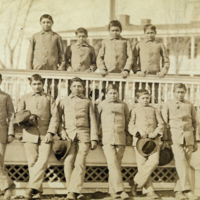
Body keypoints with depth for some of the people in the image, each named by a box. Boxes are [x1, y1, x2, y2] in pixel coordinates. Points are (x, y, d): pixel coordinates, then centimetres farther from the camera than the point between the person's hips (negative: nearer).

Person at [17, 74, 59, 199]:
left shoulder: (49, 99, 15)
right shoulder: (25, 99, 18)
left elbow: (55, 117, 6)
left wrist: (50, 132, -8)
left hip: (45, 135, -1)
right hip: (29, 135, 1)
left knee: (43, 161, -15)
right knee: (32, 162, -3)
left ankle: (32, 187, -16)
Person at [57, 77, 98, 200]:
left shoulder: (87, 102, 18)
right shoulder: (64, 101, 19)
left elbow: (93, 121, 13)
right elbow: (58, 118, 12)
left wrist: (94, 138, 3)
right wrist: (61, 132, -5)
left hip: (83, 134, 0)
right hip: (68, 134, 0)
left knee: (80, 162, -11)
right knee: (69, 162, -10)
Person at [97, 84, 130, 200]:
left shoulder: (123, 105, 15)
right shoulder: (102, 105, 12)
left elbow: (127, 122, 20)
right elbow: (97, 121, 18)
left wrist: (128, 136, 13)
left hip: (120, 138, 2)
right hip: (107, 138, -2)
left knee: (117, 164, 1)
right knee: (113, 163, -16)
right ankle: (120, 190, -23)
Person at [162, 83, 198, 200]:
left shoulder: (190, 105, 14)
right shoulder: (168, 105, 8)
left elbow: (195, 124, 17)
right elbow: (164, 124, 9)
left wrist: (195, 141, 14)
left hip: (188, 138, 3)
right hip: (175, 137, -3)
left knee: (186, 165, 0)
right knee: (181, 162, -18)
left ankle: (179, 191, 9)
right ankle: (187, 190, -26)